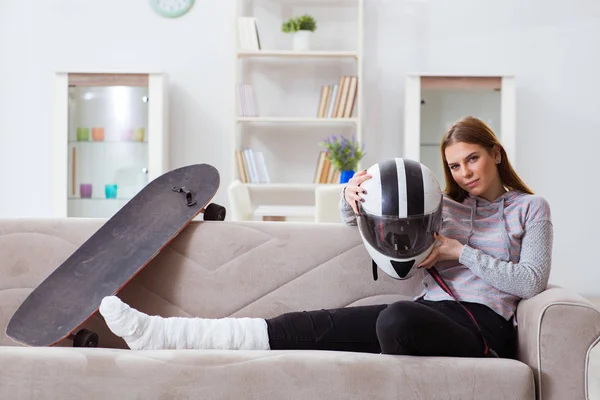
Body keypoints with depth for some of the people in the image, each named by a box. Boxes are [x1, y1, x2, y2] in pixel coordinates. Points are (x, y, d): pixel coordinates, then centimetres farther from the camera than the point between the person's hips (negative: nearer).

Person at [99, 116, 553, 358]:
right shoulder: (444, 204, 21)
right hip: (427, 313, 3)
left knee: (399, 317, -41)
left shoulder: (530, 208, 11)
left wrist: (459, 251, -7)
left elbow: (532, 281, -2)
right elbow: (359, 221, 23)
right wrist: (351, 196, -1)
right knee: (315, 325, -18)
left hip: (481, 325, -3)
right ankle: (157, 332, -24)